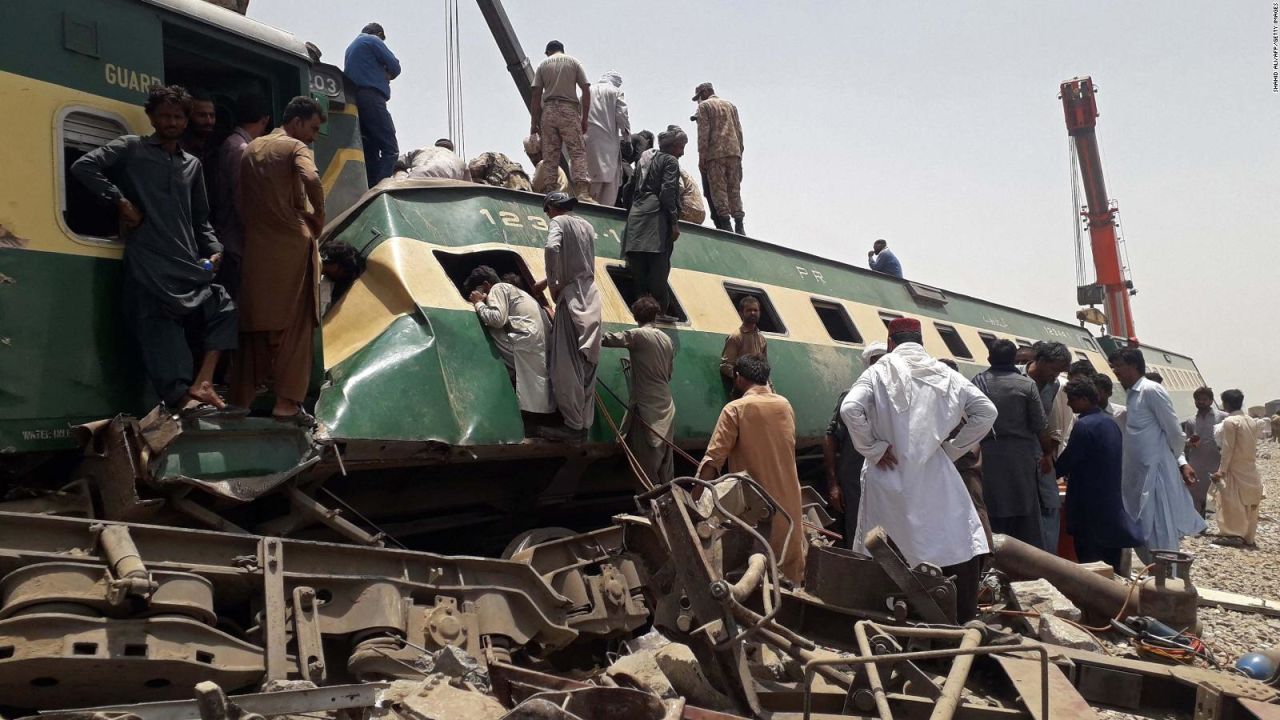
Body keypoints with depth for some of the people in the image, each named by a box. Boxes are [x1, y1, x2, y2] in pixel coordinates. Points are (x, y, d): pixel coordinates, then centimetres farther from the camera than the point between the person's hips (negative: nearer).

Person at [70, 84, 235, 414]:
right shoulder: (131, 148, 7)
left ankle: (199, 384, -12)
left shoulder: (192, 165, 22)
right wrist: (121, 201, -9)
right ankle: (181, 396, -13)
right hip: (148, 263, -6)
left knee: (224, 308, -5)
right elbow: (83, 167, -4)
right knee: (160, 330, -11)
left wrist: (213, 250, 6)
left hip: (188, 262, 6)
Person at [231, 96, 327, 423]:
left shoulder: (250, 150, 18)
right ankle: (287, 401, -5)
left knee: (256, 323, 12)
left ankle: (244, 396, 15)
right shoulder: (296, 148, -4)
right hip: (292, 246, -6)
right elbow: (311, 179, -23)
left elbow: (241, 199, 18)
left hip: (255, 247, 6)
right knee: (294, 325, -2)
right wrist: (318, 218, -11)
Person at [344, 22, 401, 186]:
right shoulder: (373, 41, 4)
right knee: (390, 149, -14)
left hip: (354, 98, 9)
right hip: (371, 97, -9)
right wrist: (388, 76, 18)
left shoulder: (351, 47, 30)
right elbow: (395, 66, -4)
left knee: (370, 151, 9)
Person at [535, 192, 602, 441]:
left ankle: (574, 426, -5)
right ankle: (584, 425, 12)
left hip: (572, 297, -7)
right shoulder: (587, 226, 19)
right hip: (591, 297, 7)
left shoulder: (559, 222, -3)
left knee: (566, 366, -5)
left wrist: (552, 285, -12)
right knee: (586, 366, 8)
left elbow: (552, 248, -23)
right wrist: (546, 282, 30)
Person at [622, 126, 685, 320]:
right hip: (656, 218, -8)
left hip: (636, 217, 8)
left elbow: (631, 188, 23)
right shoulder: (670, 161, 1)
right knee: (659, 267, -8)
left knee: (639, 268, 4)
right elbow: (667, 192, -11)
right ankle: (660, 310, -10)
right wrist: (674, 223, -12)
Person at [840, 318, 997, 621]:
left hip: (889, 477, -1)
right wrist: (953, 448, 7)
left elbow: (850, 409, -20)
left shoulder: (880, 372, -4)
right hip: (934, 478, 1)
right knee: (961, 549, 11)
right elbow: (986, 411, 2)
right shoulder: (945, 375, 3)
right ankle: (965, 621, 10)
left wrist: (873, 448, -8)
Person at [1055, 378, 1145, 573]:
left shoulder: (1083, 426, -17)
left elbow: (1066, 462, -15)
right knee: (1110, 566, 13)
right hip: (1112, 502, 8)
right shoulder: (1111, 424, 10)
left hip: (1089, 505, -8)